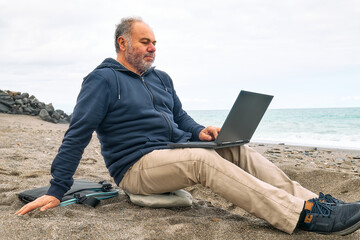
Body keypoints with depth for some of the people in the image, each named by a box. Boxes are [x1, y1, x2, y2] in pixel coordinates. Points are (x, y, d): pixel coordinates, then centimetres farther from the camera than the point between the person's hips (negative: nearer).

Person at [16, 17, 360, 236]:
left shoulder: (161, 79, 17)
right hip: (137, 164, -8)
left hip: (176, 152, 8)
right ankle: (306, 216, -39)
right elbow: (77, 134, -9)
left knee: (239, 149, -10)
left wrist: (199, 132, -2)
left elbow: (180, 117, 23)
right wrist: (56, 191, -13)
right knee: (205, 159, -33)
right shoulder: (103, 80, -5)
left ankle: (312, 201, -16)